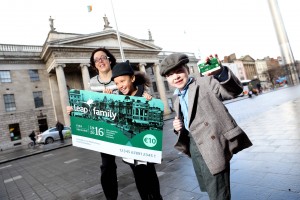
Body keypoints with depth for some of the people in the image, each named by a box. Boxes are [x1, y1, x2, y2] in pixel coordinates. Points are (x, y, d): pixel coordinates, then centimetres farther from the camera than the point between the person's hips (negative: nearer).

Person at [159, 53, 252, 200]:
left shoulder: (205, 83, -7)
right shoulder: (177, 100, 14)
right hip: (193, 146, 8)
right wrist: (178, 127, 0)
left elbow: (234, 90, -19)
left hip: (211, 145, -7)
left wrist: (220, 73, -36)